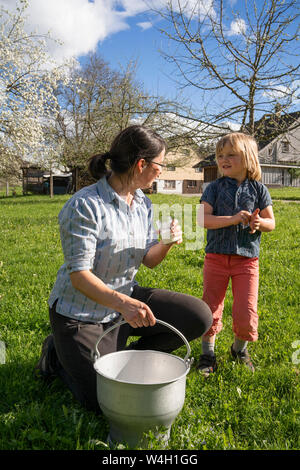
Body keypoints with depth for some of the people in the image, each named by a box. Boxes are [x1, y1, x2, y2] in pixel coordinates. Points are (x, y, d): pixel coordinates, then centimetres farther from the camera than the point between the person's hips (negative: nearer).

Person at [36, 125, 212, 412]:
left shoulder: (143, 204, 0)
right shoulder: (85, 205, -24)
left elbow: (149, 260, 4)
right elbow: (79, 276, -26)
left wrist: (166, 244, -19)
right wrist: (121, 303, -42)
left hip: (125, 298, 7)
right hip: (80, 312, -6)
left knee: (200, 317, -8)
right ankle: (57, 356, 19)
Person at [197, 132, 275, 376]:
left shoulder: (258, 189, 3)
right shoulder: (215, 188, 1)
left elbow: (271, 222, 7)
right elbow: (203, 219, -10)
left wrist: (259, 223, -16)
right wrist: (233, 219, -21)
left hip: (247, 258, 0)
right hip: (216, 256, 0)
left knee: (246, 312, -1)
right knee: (210, 308, 7)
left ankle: (240, 348, 28)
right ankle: (208, 354, 26)